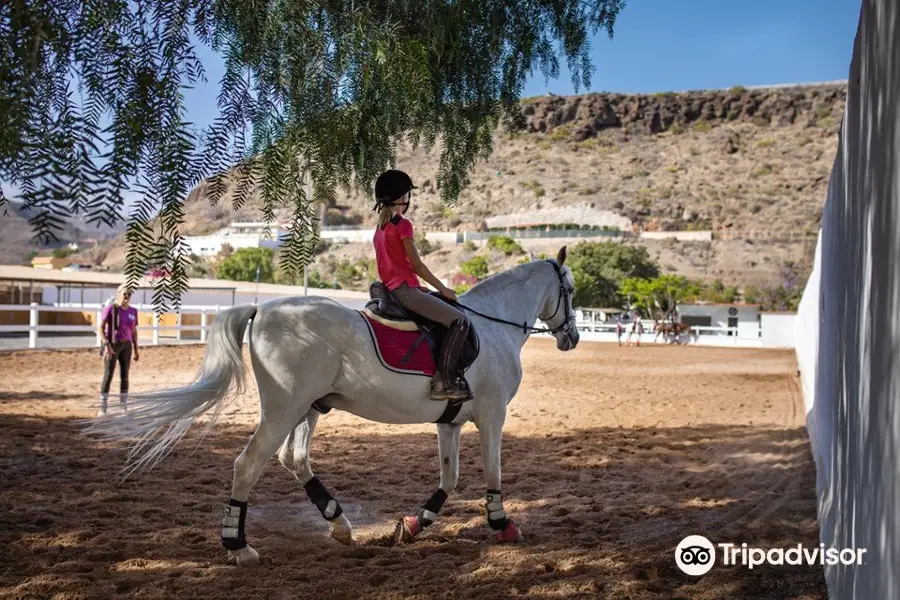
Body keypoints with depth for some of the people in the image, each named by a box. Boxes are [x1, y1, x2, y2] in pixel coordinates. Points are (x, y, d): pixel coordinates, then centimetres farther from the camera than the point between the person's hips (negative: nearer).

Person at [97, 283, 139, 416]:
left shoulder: (133, 311, 5)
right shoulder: (110, 308, -11)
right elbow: (101, 328, -13)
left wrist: (136, 349, 11)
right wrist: (106, 345, -23)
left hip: (126, 345, 5)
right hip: (112, 345, -5)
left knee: (124, 376, 7)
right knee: (108, 376, -8)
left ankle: (123, 407, 15)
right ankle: (102, 409, -3)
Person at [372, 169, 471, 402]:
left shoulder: (380, 227, 17)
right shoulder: (403, 225, -9)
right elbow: (416, 264, -12)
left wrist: (419, 287, 20)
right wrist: (443, 289, -4)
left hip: (390, 289, 10)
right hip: (405, 289, -10)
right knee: (460, 320, -16)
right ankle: (443, 381, -23)